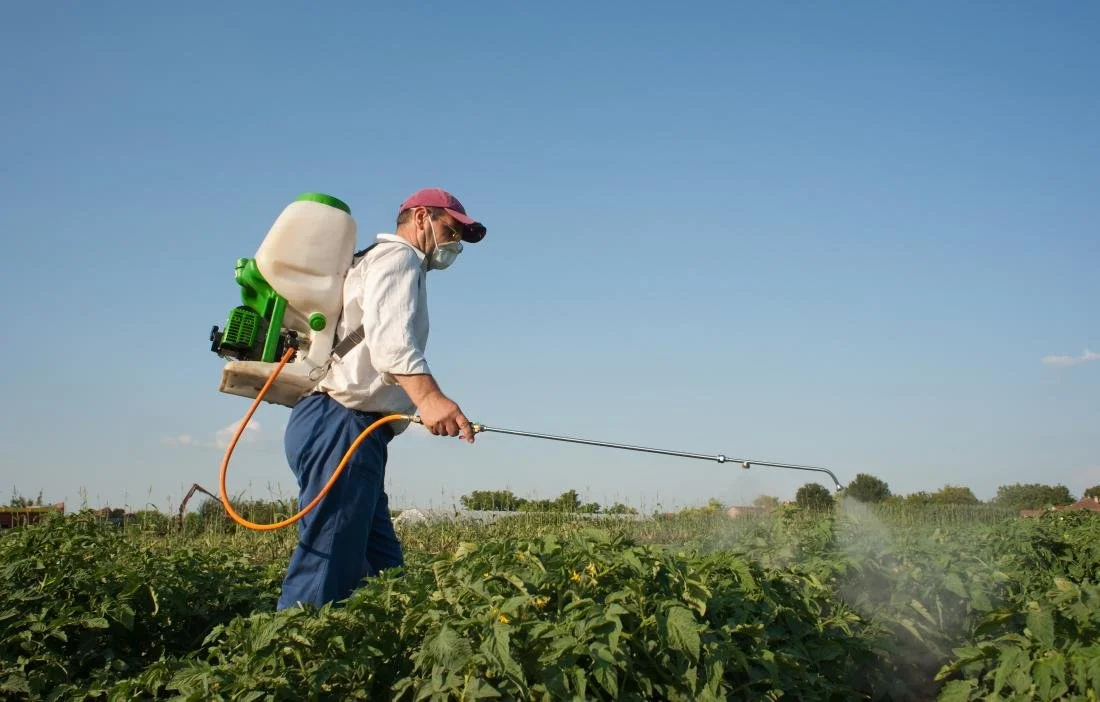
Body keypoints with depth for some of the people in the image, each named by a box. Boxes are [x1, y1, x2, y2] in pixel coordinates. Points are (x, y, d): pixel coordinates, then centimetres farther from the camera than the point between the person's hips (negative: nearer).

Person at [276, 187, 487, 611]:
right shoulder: (397, 256, 1)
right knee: (325, 573, -16)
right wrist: (428, 395, -35)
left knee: (383, 573, 5)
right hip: (341, 427, -10)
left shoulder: (371, 263, 33)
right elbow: (389, 335, -20)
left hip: (351, 433, 10)